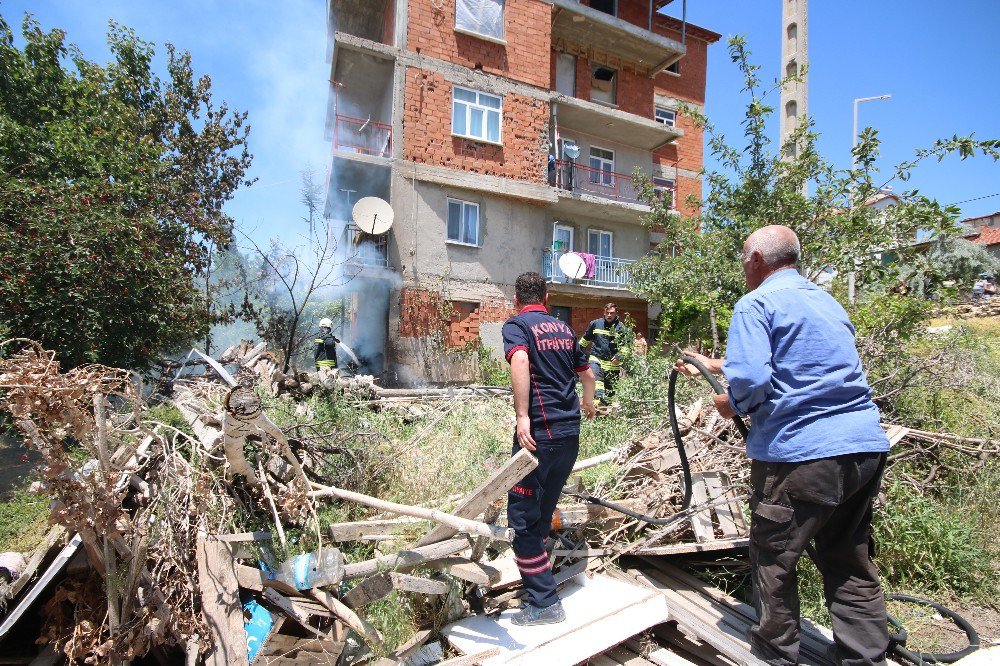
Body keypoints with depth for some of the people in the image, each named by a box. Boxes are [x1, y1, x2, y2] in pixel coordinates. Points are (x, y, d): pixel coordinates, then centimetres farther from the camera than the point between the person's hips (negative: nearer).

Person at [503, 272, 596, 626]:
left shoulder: (516, 325, -3)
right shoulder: (563, 328, 16)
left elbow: (520, 360, -26)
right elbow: (587, 373, 28)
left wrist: (523, 416, -26)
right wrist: (588, 403, 47)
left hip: (539, 433, -7)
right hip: (570, 432, 7)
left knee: (522, 516, 2)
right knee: (544, 509, 21)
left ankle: (545, 604, 8)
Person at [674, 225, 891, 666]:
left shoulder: (756, 304, -8)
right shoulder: (827, 301, 19)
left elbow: (751, 381, -22)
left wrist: (734, 405, 1)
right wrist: (718, 366, 39)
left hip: (800, 452, -8)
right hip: (866, 447, 8)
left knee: (772, 559, 12)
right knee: (850, 562, 19)